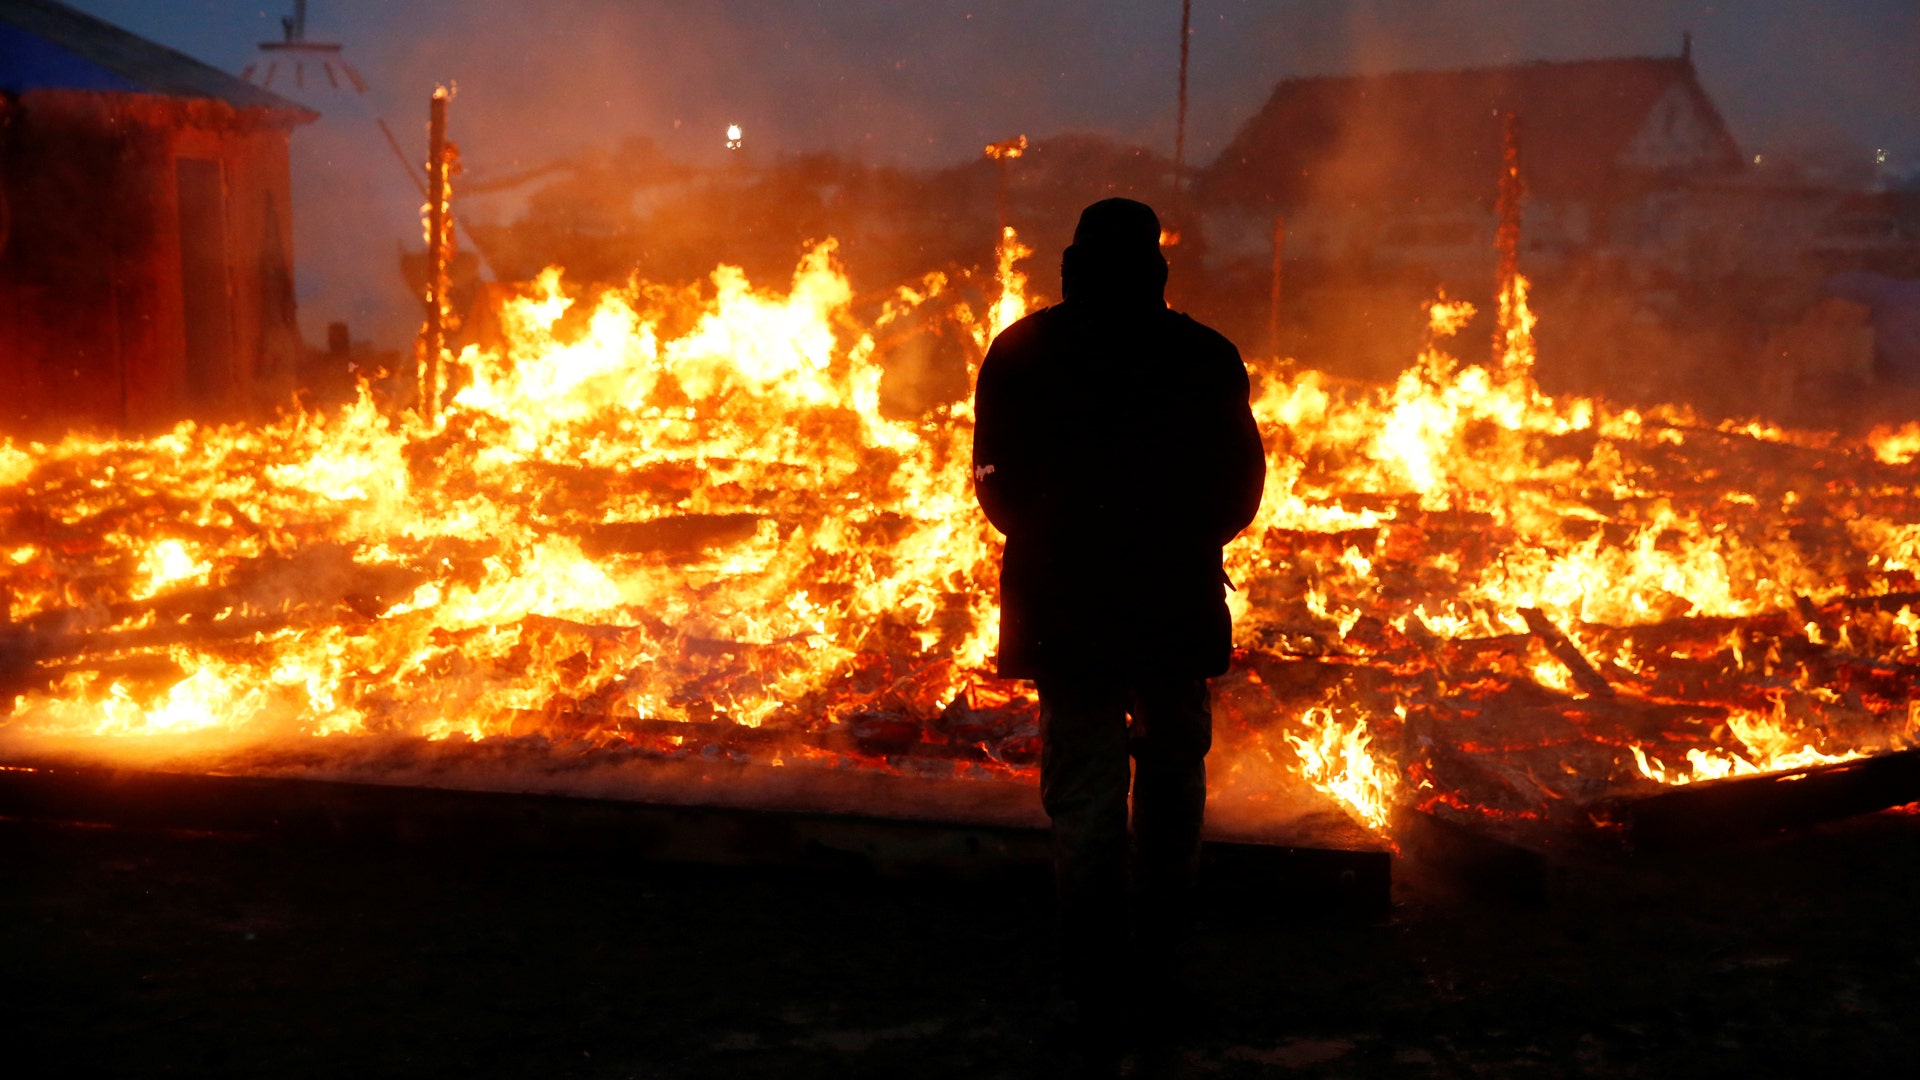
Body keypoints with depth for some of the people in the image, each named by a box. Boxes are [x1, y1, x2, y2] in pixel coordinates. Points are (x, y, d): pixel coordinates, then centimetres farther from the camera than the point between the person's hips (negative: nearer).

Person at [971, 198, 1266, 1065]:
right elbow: (1240, 487, 3)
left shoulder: (1020, 353, -2)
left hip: (1066, 605, -1)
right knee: (1170, 777, 18)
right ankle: (1158, 961, 25)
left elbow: (998, 484, 3)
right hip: (1178, 602, 1)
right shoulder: (1205, 357, -2)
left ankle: (1096, 992, 0)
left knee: (1083, 796, 2)